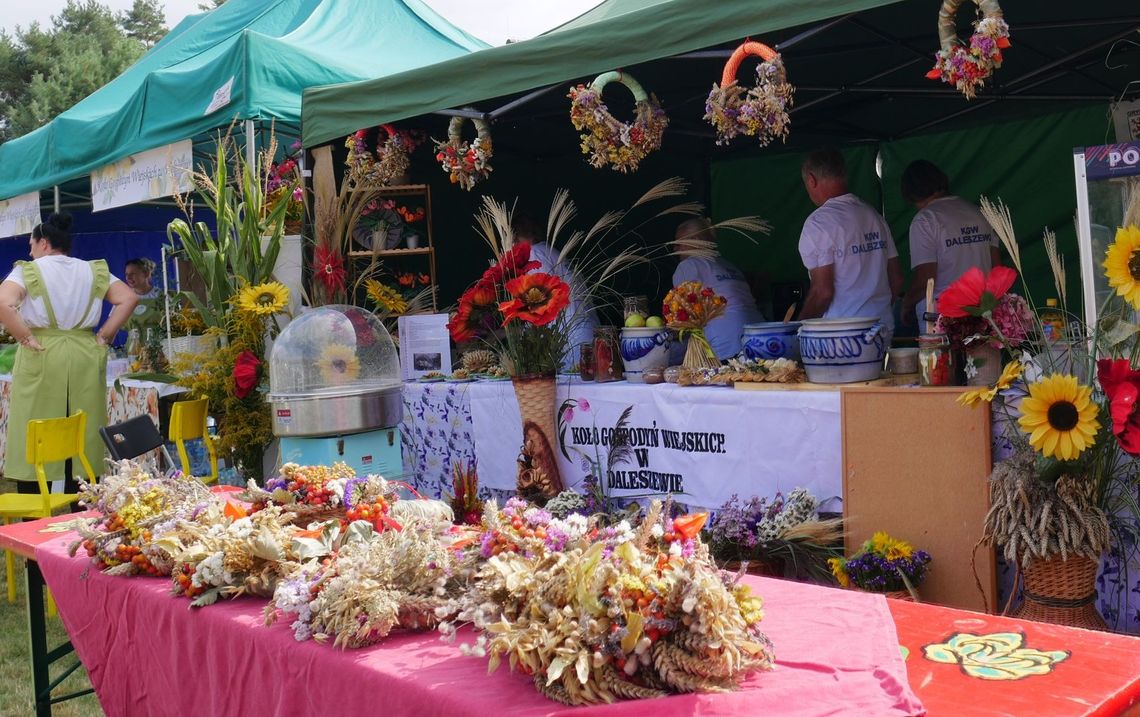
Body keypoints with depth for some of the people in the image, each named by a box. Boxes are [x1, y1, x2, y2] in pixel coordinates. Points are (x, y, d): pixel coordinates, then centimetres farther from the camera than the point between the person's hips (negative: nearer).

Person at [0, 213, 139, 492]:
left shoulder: (28, 271, -1)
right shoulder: (94, 271, 10)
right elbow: (128, 298, 2)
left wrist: (25, 338, -8)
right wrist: (104, 336, 3)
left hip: (41, 358, -3)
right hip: (86, 356, 4)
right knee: (83, 437, 6)